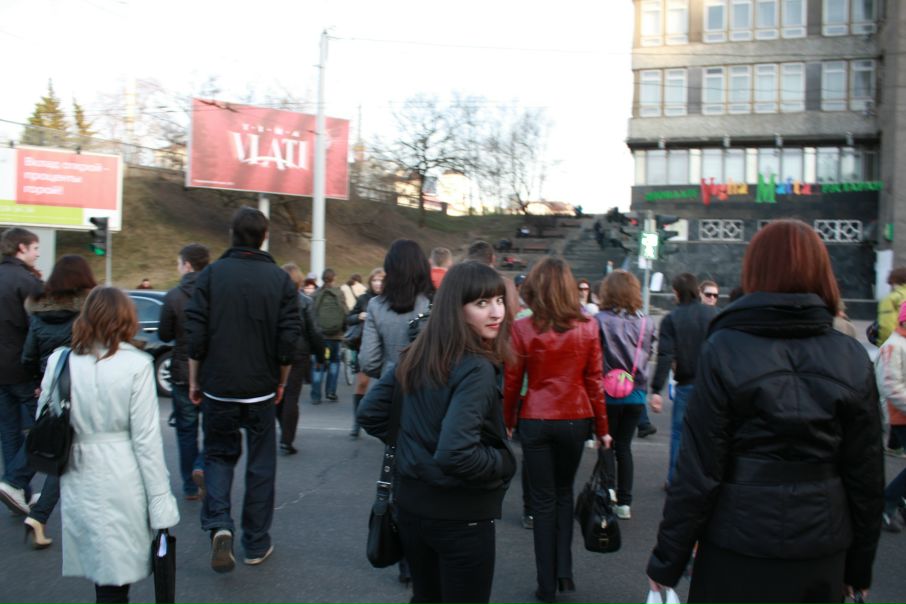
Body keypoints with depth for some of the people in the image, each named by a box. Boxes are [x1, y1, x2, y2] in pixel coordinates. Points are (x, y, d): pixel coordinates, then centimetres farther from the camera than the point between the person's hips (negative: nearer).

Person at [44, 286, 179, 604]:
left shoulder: (59, 361, 0)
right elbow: (146, 440, -11)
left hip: (76, 483, 4)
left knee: (101, 569, 18)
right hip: (120, 484, -4)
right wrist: (161, 504, -6)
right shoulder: (136, 365, -11)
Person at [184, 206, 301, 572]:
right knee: (261, 463, 11)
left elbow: (196, 335, -5)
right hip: (260, 390, 0)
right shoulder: (280, 279, -4)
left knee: (219, 454, 16)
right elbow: (289, 339, -4)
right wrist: (281, 383, 9)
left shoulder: (211, 274, -4)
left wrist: (194, 381, 6)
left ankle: (218, 525, -4)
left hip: (217, 389, 0)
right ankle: (256, 543, 18)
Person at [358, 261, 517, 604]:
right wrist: (505, 462, -13)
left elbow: (370, 413, 6)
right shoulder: (475, 369, -23)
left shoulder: (416, 356, 0)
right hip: (460, 514, -7)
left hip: (411, 502, 7)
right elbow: (456, 455, -31)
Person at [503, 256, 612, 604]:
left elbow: (512, 382, -4)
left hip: (535, 421, -1)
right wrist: (602, 427, 9)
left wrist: (508, 421, 11)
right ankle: (564, 571, 18)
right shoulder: (587, 328, -4)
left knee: (543, 500, 10)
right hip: (575, 420, 2)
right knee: (564, 492, 22)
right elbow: (594, 382, -1)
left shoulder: (523, 329, -8)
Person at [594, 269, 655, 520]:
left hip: (609, 393, -4)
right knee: (624, 446, 14)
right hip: (637, 394, 4)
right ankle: (624, 502, 17)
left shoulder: (600, 321, -15)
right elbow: (648, 354, 6)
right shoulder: (646, 323, -2)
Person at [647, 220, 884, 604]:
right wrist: (859, 565, 14)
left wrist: (667, 560, -4)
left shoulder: (723, 350, -12)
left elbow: (698, 470, -13)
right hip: (822, 554, 3)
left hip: (738, 547, -3)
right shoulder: (853, 359, -2)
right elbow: (866, 473, 2)